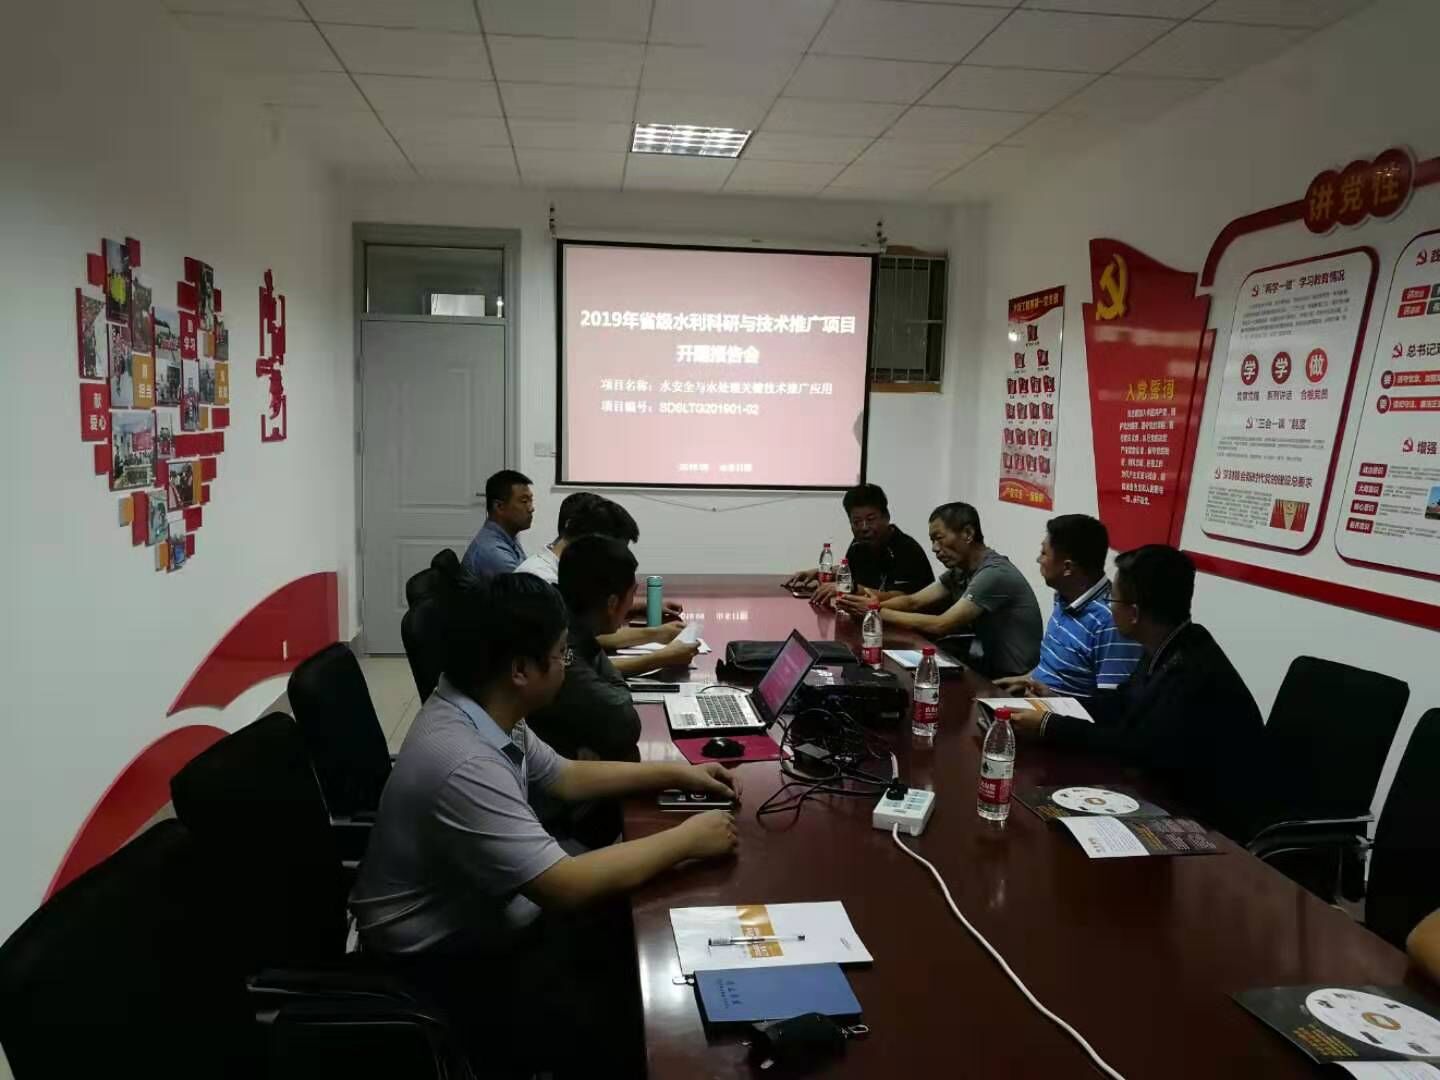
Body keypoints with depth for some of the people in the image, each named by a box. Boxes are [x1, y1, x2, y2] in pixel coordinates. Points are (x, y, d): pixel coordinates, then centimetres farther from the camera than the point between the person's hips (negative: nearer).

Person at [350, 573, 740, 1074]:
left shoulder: (483, 711, -4)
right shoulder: (463, 765, -34)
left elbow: (565, 776, 12)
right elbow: (568, 886, -32)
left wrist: (675, 772, 8)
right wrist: (686, 839, -21)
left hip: (483, 916, 9)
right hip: (445, 965, -9)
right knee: (628, 1025, -14)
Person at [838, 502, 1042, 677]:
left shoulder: (995, 574, -22)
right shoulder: (960, 571, 6)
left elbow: (940, 625, -26)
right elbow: (913, 602, 4)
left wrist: (879, 612, -21)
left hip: (1013, 680, -7)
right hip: (987, 667, 7)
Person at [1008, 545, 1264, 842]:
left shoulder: (1195, 673, -29)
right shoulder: (1169, 649, -2)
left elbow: (1137, 746, -28)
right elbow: (1122, 702, 11)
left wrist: (1049, 726, -22)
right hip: (1174, 793, 7)